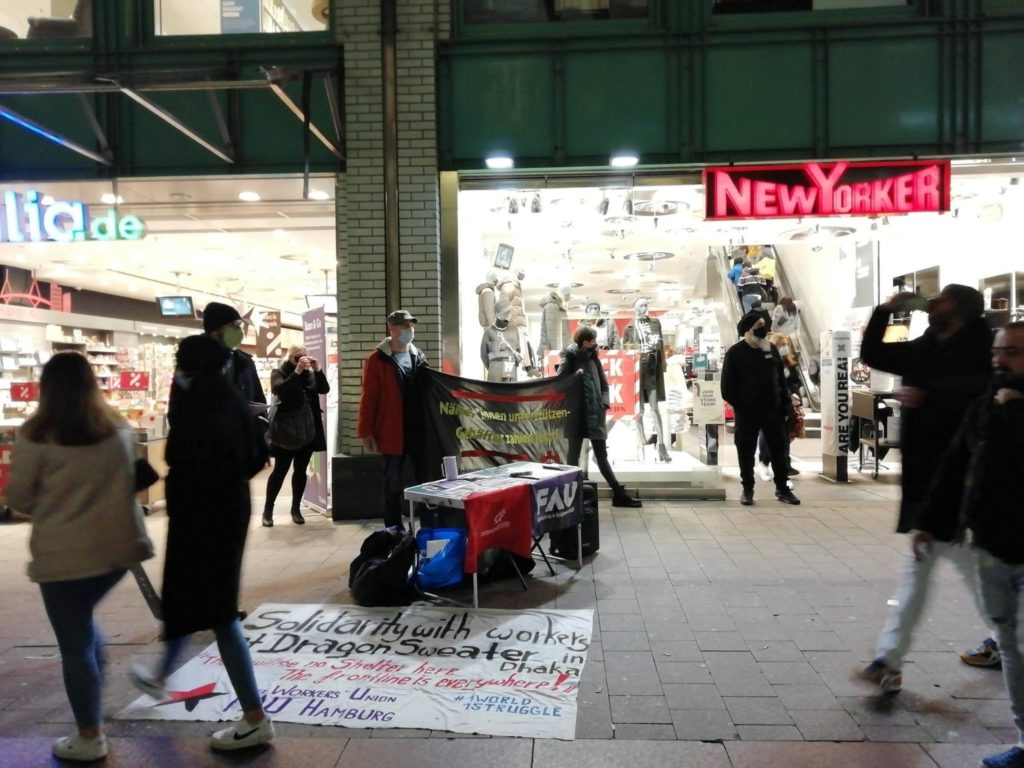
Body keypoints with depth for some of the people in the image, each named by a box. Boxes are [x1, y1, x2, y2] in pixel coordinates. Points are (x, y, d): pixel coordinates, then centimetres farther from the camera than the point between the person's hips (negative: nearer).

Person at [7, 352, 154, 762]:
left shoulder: (36, 436, -10)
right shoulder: (120, 429, 2)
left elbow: (18, 498, -2)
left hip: (64, 554, -4)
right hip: (115, 546, 5)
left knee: (75, 642, 9)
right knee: (82, 622, 28)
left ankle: (90, 737, 21)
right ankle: (95, 693, 31)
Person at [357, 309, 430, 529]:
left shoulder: (419, 357, 12)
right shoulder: (377, 359, -5)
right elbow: (369, 398, -7)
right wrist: (365, 432, -10)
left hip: (419, 431, 4)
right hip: (392, 433, -4)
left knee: (427, 480, 7)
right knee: (393, 484, 6)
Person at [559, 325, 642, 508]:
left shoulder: (593, 358, 10)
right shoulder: (570, 359, -4)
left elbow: (604, 384, 14)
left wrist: (604, 402, -1)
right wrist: (574, 376, -23)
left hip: (595, 416, 5)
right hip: (576, 416, -5)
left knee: (602, 457, 12)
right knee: (573, 457, 4)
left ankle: (619, 494, 16)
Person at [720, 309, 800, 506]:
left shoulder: (772, 350, 9)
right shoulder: (735, 353, -5)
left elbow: (781, 380, 11)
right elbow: (727, 386, -5)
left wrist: (786, 407, 7)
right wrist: (739, 405, -6)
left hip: (773, 410, 4)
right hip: (746, 413, -4)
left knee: (780, 450, 8)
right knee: (746, 452, 5)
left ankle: (782, 489, 21)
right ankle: (747, 489, 17)